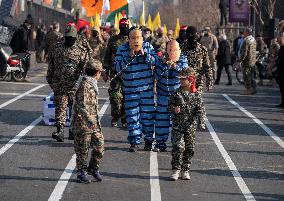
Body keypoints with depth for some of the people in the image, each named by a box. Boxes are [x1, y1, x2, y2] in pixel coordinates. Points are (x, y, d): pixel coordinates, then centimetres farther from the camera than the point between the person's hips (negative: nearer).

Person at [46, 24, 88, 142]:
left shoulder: (81, 50, 0)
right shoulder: (56, 48, 7)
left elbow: (85, 68, -1)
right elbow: (50, 65, 14)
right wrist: (50, 80, 13)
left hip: (75, 86, -1)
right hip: (59, 85, 1)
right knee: (60, 107, -5)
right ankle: (60, 131, -11)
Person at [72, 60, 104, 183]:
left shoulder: (92, 84, 14)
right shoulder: (85, 85, -17)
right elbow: (81, 105, -24)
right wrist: (88, 119, -33)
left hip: (93, 123, 9)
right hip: (82, 123, -9)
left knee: (99, 145, 8)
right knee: (83, 150, 1)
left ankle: (93, 168, 25)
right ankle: (81, 173, 12)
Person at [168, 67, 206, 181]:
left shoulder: (196, 95, -1)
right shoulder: (177, 94, 1)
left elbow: (201, 110, -2)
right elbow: (170, 106, 7)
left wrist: (201, 123, -13)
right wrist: (174, 110, -16)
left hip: (191, 126, 1)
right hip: (178, 125, -1)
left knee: (189, 149, 6)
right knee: (178, 147, -10)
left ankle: (185, 170, 17)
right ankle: (176, 170, -4)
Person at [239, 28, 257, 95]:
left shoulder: (246, 40, -18)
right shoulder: (253, 40, 11)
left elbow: (244, 52, -21)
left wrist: (240, 60, -15)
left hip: (247, 61, -9)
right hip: (253, 61, 9)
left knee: (247, 76, -3)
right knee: (252, 76, 15)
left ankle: (248, 89, -2)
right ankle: (253, 89, 17)